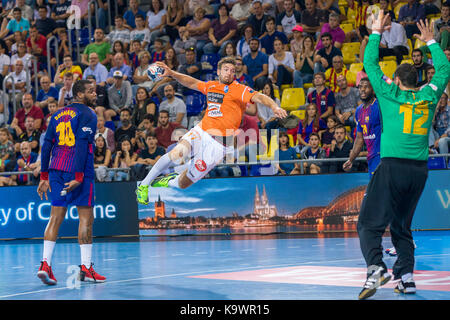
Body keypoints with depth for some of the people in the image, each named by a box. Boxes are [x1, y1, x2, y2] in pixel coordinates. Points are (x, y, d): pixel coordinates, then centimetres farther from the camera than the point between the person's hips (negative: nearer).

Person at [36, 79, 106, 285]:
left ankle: (45, 263, -5)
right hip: (77, 170, -6)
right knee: (86, 218, 2)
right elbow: (82, 146, -15)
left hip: (56, 169, 6)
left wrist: (44, 177, 13)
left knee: (55, 217, 6)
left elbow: (47, 145, 13)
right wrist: (79, 176, -18)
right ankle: (86, 268, 3)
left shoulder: (58, 115, 17)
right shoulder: (87, 115, -3)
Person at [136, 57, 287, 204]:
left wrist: (274, 106, -37)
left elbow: (259, 97, -18)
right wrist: (171, 73, 20)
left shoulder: (240, 90, -4)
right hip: (200, 132, 3)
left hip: (218, 144, -3)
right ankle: (144, 184, -8)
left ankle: (169, 182, 39)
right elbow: (192, 82, 29)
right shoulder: (211, 86, 13)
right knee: (176, 154, -28)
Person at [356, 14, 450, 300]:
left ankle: (376, 267, -26)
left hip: (393, 166, -4)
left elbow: (370, 63, 10)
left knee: (370, 223, -5)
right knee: (402, 226, 15)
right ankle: (406, 275, 5)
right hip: (420, 169, 4)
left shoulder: (390, 94, 1)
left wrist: (376, 33, 21)